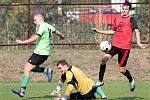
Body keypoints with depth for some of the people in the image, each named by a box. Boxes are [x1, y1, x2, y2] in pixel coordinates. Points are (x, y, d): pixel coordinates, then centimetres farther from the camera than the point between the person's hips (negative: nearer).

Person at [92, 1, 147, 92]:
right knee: (105, 58, -19)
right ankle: (100, 81, -8)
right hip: (115, 44, 5)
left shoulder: (131, 19, -4)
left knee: (122, 70, 0)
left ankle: (131, 79, 32)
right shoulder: (117, 18, 12)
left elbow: (136, 31, -16)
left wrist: (138, 43, -31)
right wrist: (99, 31, 22)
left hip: (125, 47, -4)